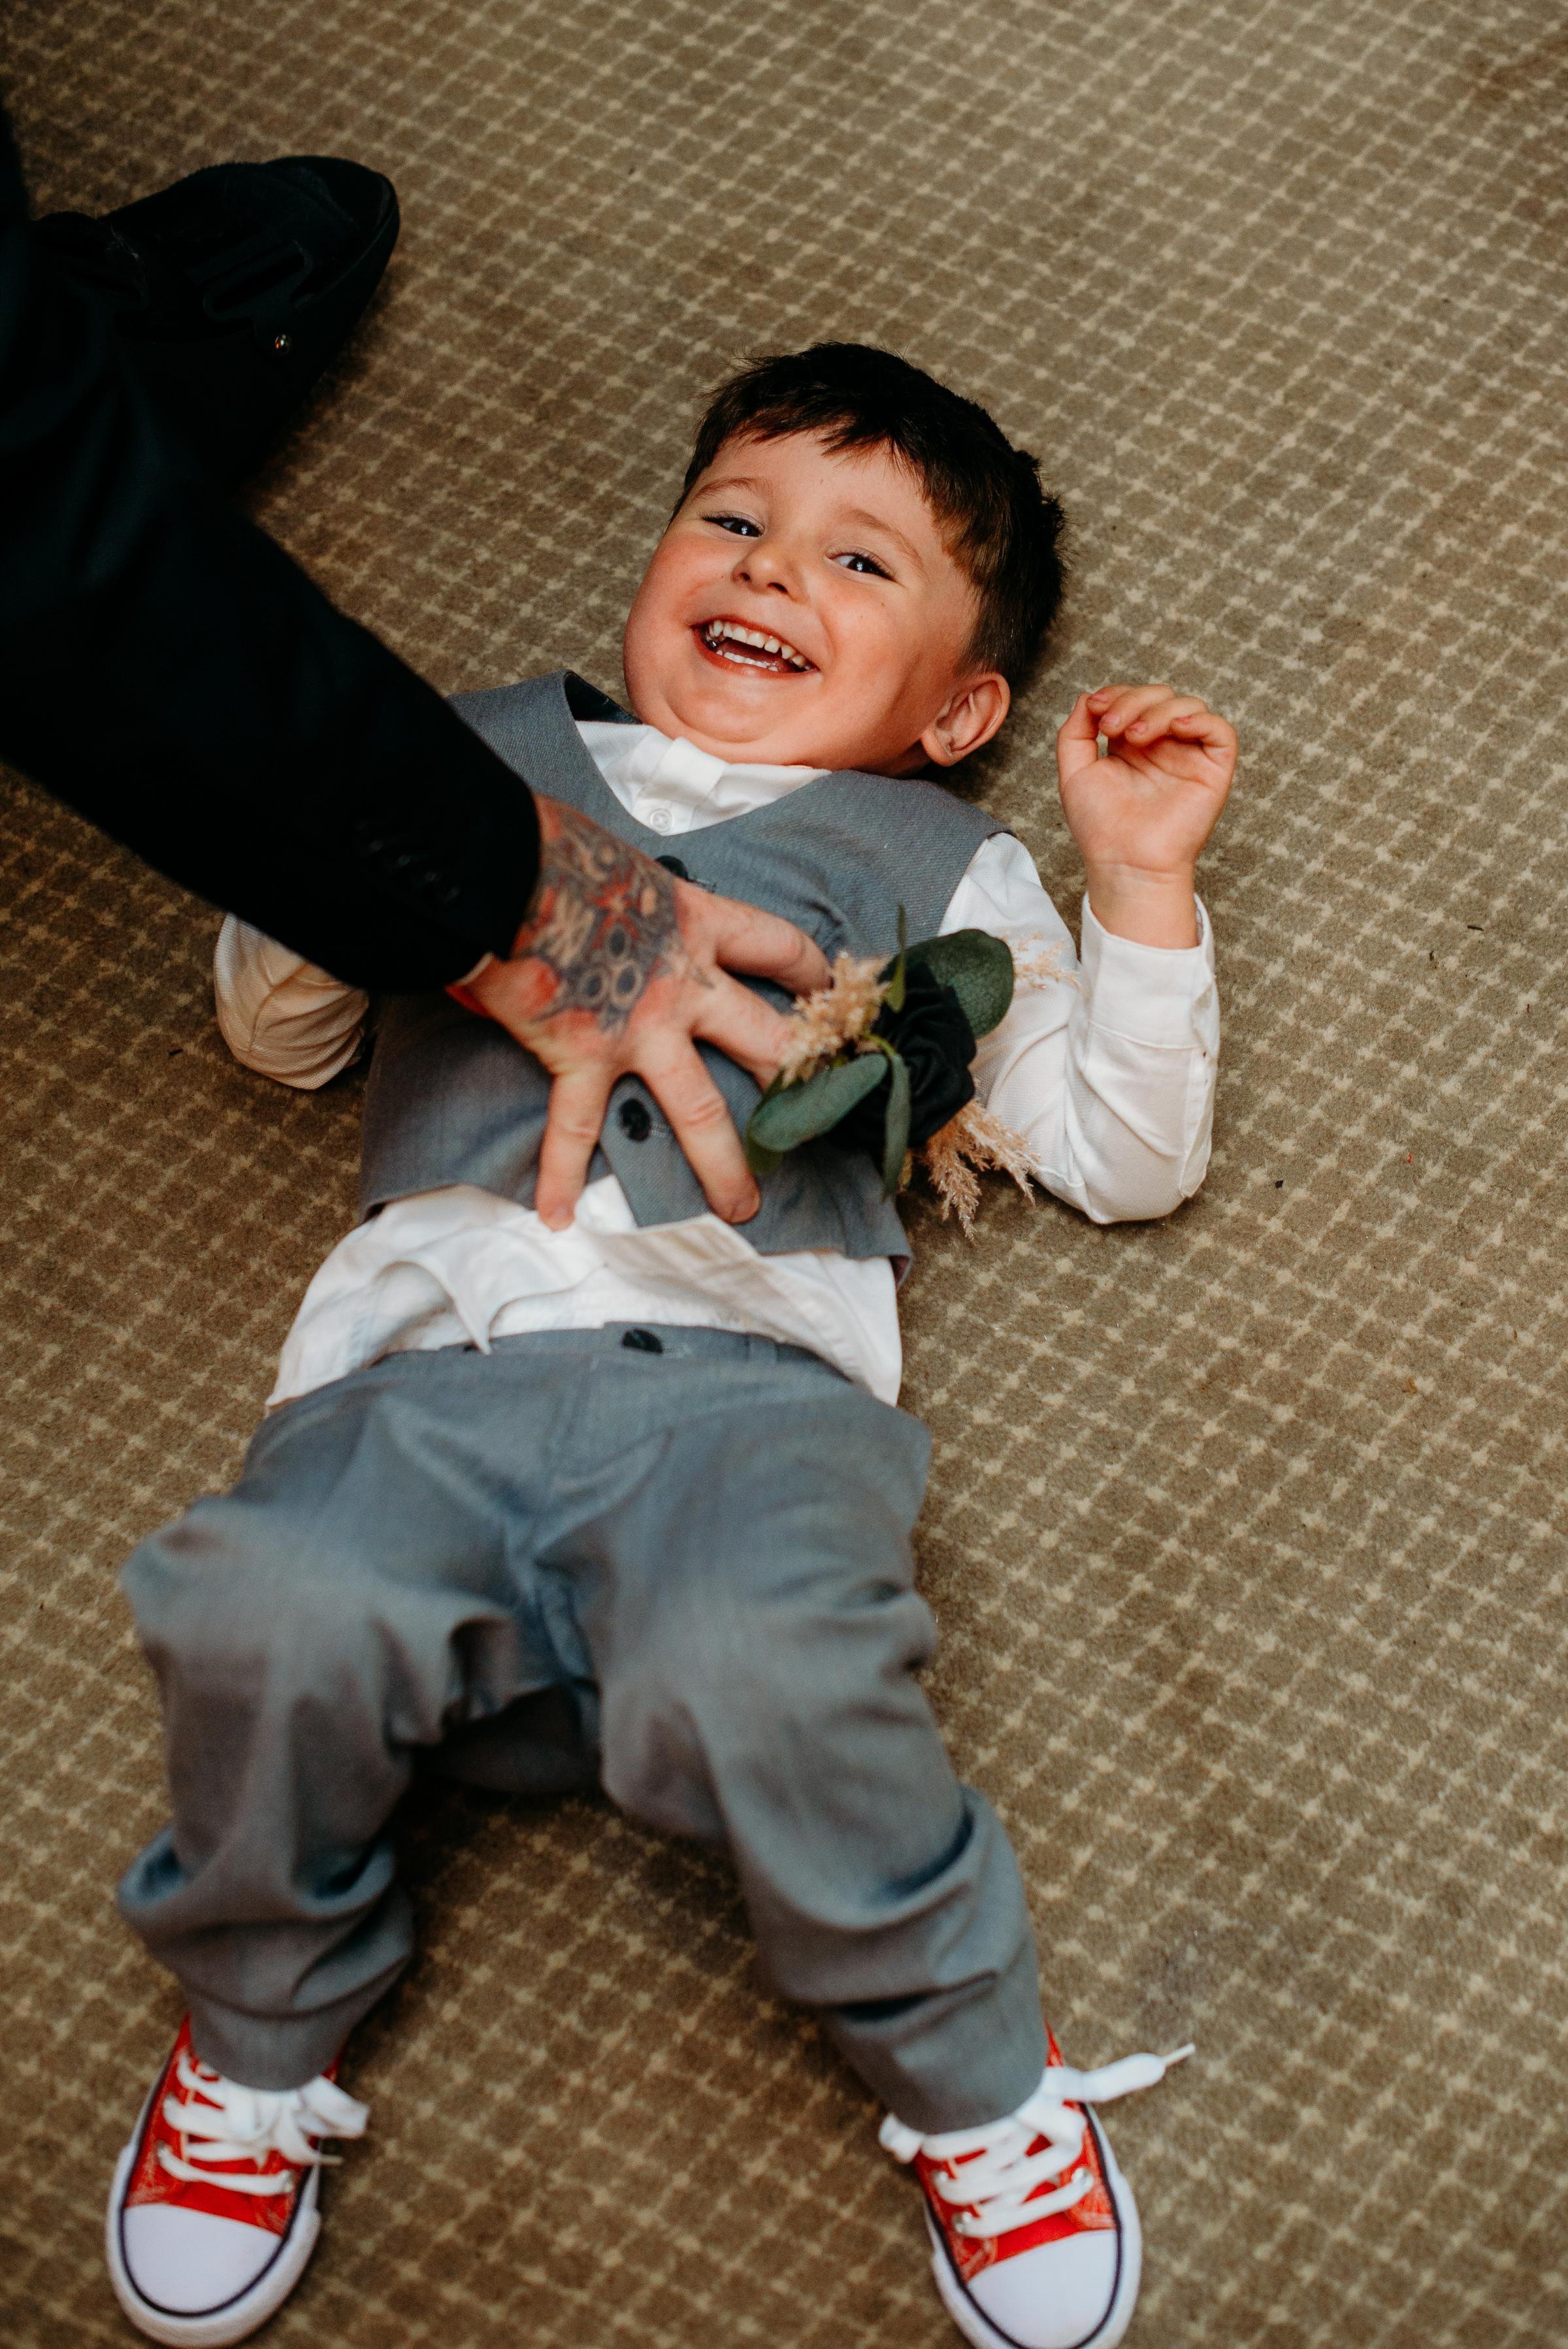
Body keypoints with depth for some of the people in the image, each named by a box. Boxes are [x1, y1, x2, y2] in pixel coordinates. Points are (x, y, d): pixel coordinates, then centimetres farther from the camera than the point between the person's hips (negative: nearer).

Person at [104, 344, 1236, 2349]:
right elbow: (277, 1037, 32)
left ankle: (974, 2084, -5)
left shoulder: (944, 870, 27)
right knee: (273, 1624, -31)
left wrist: (1140, 882, 12)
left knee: (765, 1676, -35)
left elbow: (1124, 1154, 23)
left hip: (747, 1368, -1)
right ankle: (255, 2042, 0)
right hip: (426, 1352, 2)